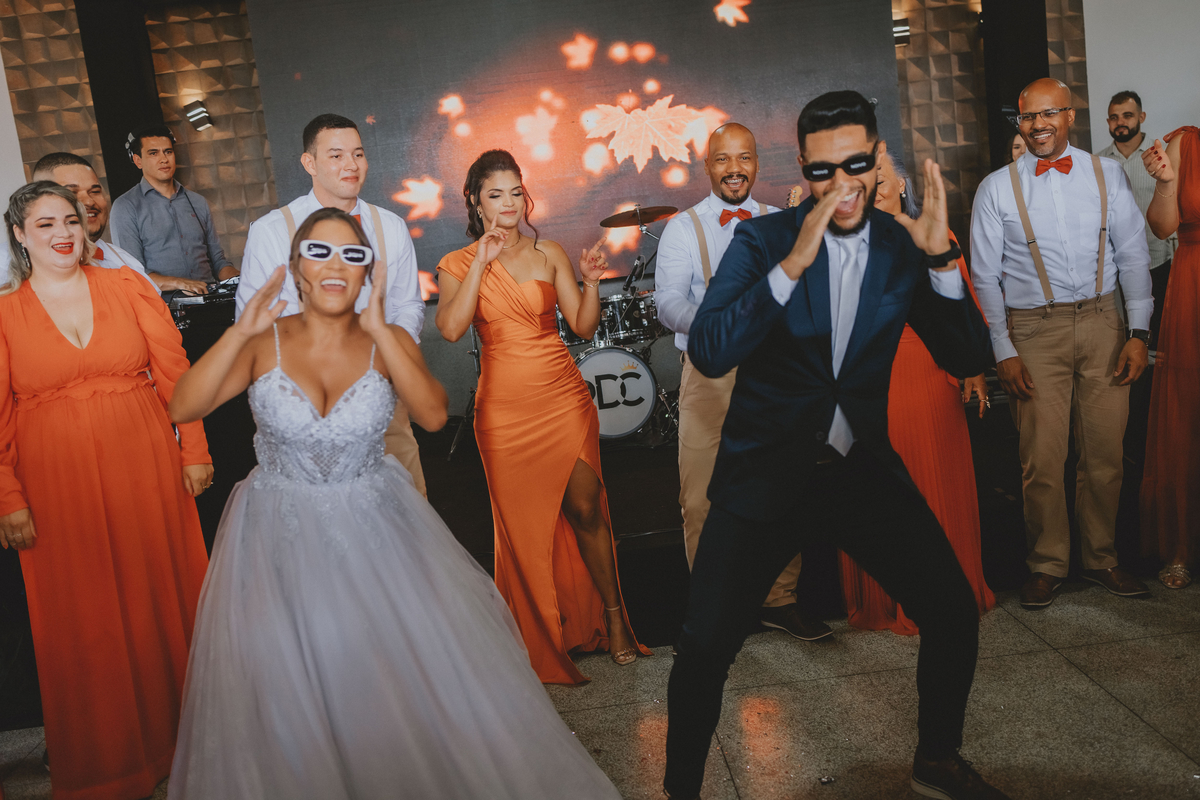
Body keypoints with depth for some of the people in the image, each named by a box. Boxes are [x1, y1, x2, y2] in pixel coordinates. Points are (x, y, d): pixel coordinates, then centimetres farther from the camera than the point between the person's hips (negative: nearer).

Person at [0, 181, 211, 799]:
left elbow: (174, 372, 1)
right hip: (57, 486, 0)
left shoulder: (127, 287, 3)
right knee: (81, 616, 9)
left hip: (145, 470, 1)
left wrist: (194, 450, -3)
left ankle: (174, 729, 29)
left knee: (161, 594, 10)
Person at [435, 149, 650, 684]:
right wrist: (483, 262, -16)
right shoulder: (459, 264, 2)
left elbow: (584, 327, 2)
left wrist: (591, 283, -15)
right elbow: (451, 328, -16)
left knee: (585, 509, -1)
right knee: (524, 521, 6)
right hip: (504, 407, -1)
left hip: (564, 397, 1)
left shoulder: (550, 255, 6)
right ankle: (544, 637, 23)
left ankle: (613, 619, 16)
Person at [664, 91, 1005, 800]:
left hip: (864, 469, 3)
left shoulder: (903, 247, 2)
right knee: (705, 648, -9)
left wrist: (942, 256, -17)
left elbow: (969, 359, -3)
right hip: (765, 475, -3)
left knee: (956, 615, 2)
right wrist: (792, 264, -31)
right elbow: (709, 353, -21)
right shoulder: (762, 239, -7)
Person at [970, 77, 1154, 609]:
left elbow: (1133, 256, 8)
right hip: (1034, 331, -2)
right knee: (1042, 459, -2)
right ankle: (1048, 565, 15)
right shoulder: (996, 188, 3)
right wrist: (1004, 352, -4)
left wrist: (1139, 332, -1)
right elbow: (984, 276, 2)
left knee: (1105, 453, 5)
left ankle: (1100, 558, 23)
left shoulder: (1108, 175, 8)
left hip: (1103, 324, 2)